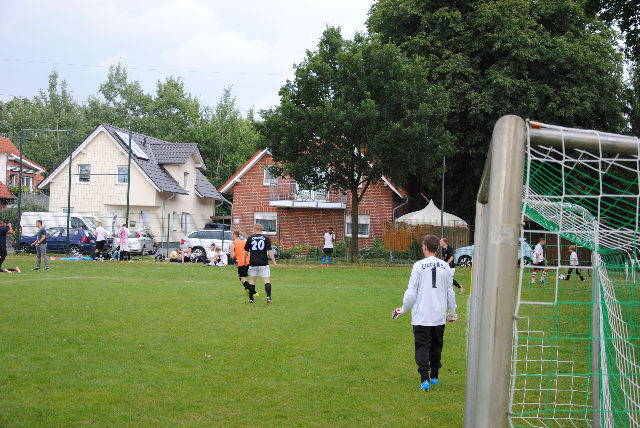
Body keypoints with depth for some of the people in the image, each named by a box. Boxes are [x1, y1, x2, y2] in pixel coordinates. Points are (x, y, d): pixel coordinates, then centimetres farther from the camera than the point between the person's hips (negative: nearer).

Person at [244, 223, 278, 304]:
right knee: (267, 281, -3)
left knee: (252, 281, 14)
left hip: (253, 263, 1)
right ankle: (268, 297, -20)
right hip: (264, 264, -1)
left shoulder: (250, 238, 3)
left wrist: (245, 260, 21)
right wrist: (274, 262, -6)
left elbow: (246, 252, 6)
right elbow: (270, 251, -8)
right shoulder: (266, 238, 0)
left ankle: (251, 299, 19)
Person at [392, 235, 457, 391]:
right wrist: (452, 311, 23)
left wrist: (404, 308, 8)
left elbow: (412, 292, -7)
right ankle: (434, 377, 26)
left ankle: (425, 379, -15)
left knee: (422, 346, -3)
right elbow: (450, 292, 10)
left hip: (422, 315, -4)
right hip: (439, 315, 4)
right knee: (436, 346, 17)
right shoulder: (445, 267, 3)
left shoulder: (419, 265, -8)